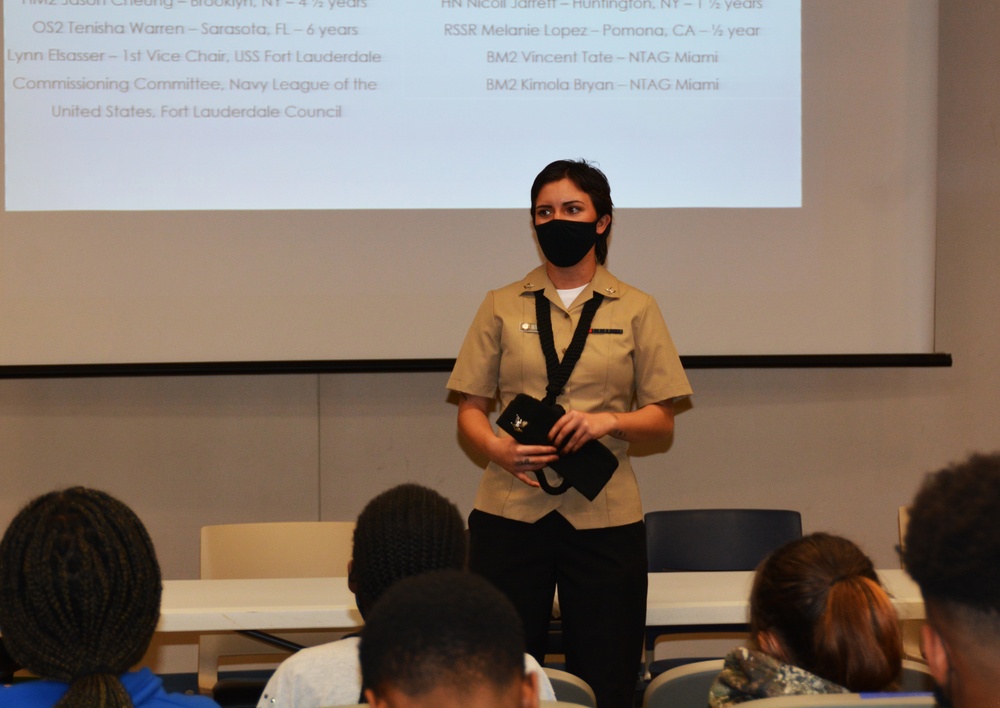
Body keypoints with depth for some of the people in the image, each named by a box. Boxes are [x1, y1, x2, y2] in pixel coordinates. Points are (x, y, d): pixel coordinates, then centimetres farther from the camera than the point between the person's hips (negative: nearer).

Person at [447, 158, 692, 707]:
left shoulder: (635, 309, 8)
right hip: (510, 512, 0)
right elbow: (469, 409, 9)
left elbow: (661, 420, 8)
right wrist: (496, 448, -12)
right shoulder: (503, 307, 10)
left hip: (603, 517, 0)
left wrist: (610, 420, -12)